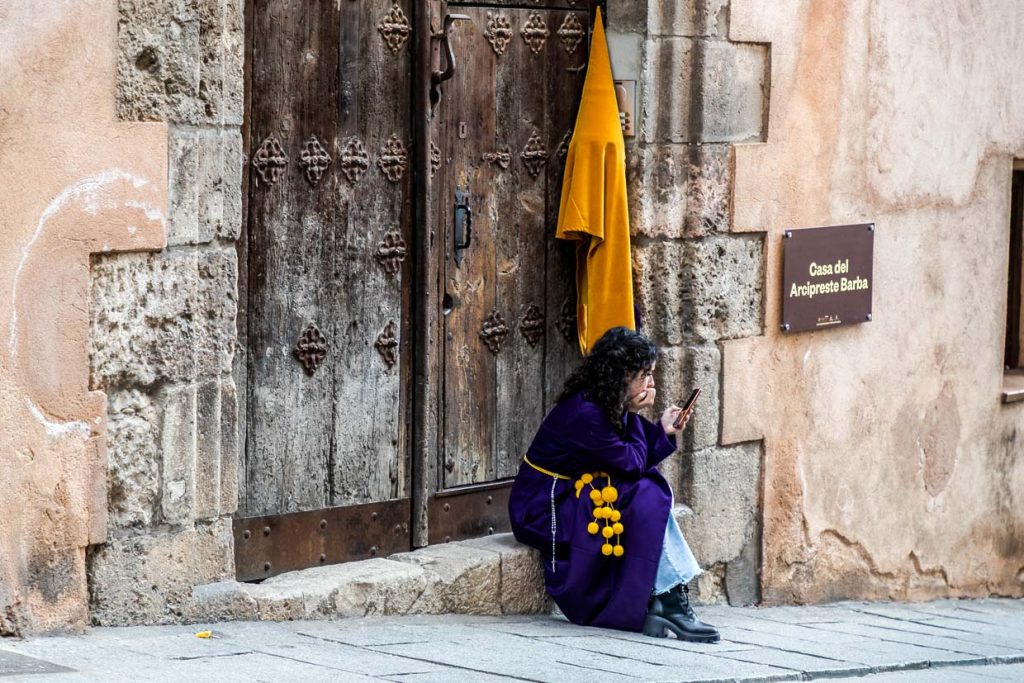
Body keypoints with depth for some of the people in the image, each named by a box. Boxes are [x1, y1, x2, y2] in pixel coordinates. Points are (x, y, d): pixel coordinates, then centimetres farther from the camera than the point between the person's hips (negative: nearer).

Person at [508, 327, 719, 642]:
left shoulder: (607, 407, 6)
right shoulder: (584, 413, -23)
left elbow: (639, 459, 5)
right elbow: (633, 465, -18)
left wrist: (663, 432, -5)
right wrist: (635, 416, -10)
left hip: (572, 502, 9)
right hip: (542, 511, -9)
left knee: (651, 492, -12)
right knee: (646, 497, -21)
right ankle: (668, 602, -18)